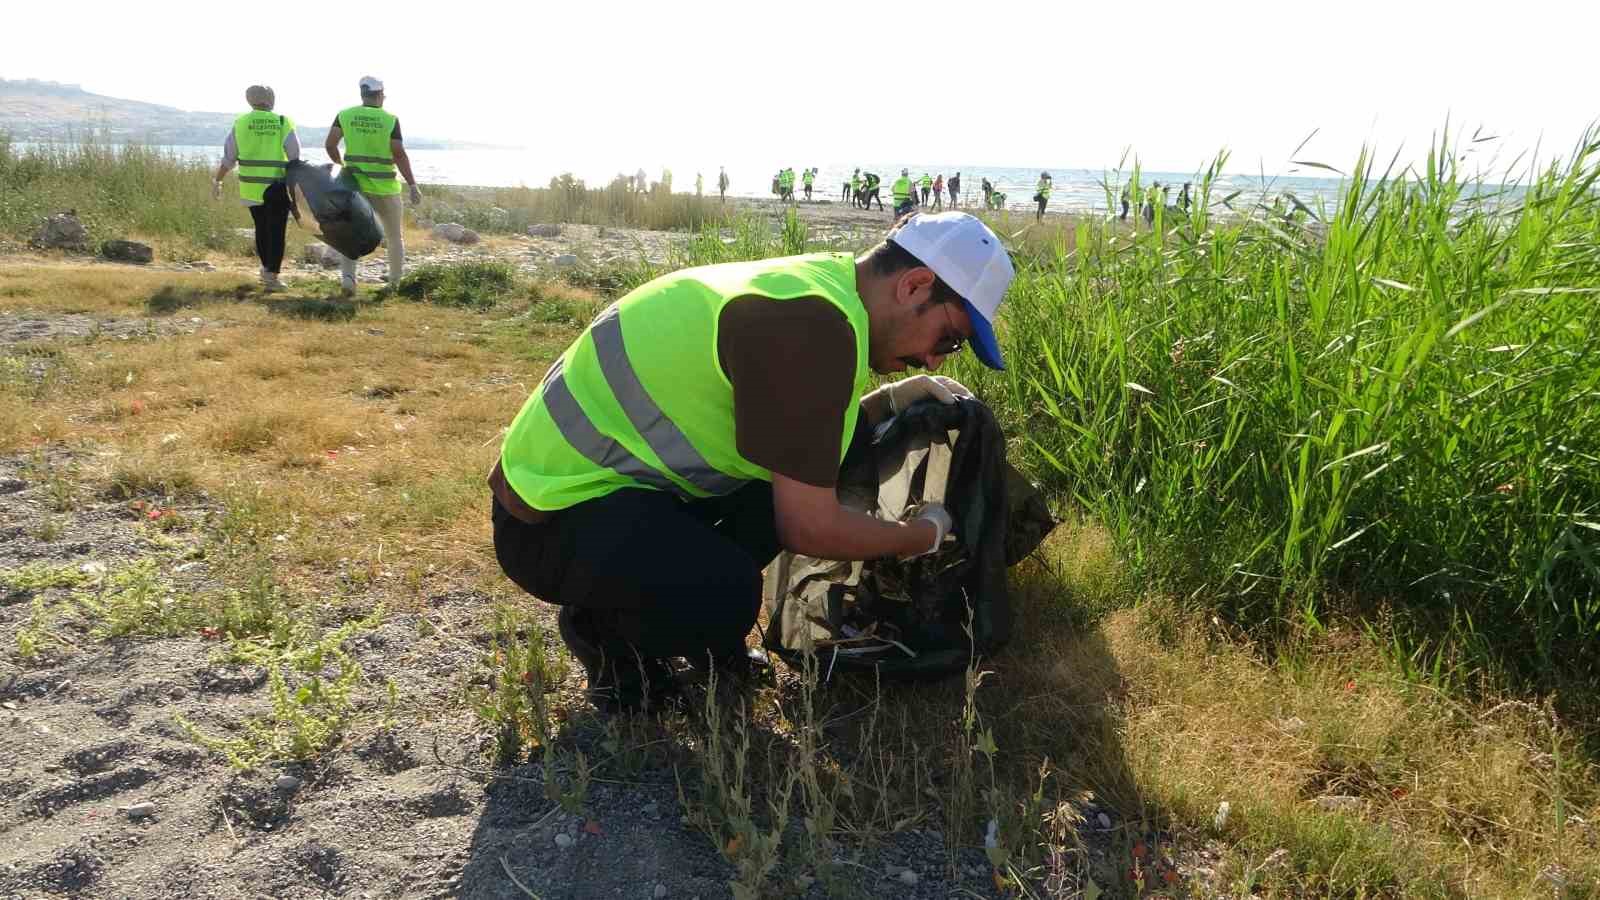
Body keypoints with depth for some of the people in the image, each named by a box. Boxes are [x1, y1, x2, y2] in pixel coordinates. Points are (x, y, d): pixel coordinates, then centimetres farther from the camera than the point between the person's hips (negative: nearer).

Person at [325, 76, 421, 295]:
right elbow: (399, 156, -13)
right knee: (395, 237, 16)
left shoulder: (345, 115, 0)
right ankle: (396, 283, 21)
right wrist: (413, 186, -9)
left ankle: (347, 276, -14)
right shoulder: (390, 119, -8)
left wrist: (340, 164, 17)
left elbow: (330, 145, -4)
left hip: (355, 185, 2)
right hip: (385, 188, -2)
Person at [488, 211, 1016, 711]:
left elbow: (808, 437, 18)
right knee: (727, 598, -31)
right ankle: (601, 628, 1)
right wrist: (926, 534, -6)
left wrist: (898, 399, 5)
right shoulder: (813, 323, -26)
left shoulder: (811, 287, 5)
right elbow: (809, 528, -23)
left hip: (621, 469, 9)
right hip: (556, 514, -9)